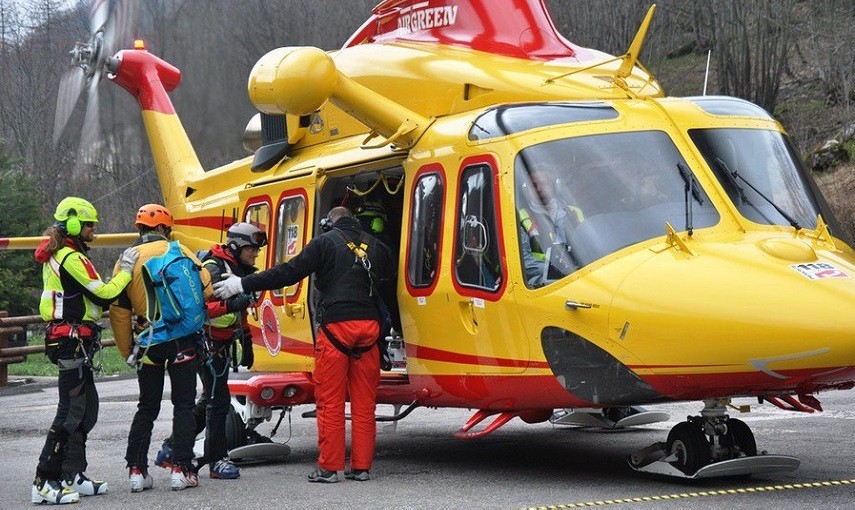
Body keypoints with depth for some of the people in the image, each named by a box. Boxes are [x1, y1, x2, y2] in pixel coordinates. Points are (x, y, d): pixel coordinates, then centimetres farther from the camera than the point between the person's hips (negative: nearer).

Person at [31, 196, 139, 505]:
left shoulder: (56, 256, 17)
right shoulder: (72, 259, -16)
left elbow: (92, 297, 17)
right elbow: (103, 295, -15)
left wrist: (121, 270, 12)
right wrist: (125, 271, -2)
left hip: (67, 341, 11)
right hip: (73, 340, -11)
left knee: (87, 408, 15)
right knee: (70, 412, -10)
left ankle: (72, 476, 20)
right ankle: (44, 483, -10)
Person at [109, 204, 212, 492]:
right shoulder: (178, 251, -2)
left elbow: (119, 310, 2)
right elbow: (206, 287, -6)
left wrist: (127, 351, 10)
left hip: (149, 341, 2)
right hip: (181, 339, -2)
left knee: (147, 408, 12)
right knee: (184, 405, 6)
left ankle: (137, 470, 7)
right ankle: (181, 469, 0)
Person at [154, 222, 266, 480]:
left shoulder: (241, 270, 15)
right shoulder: (213, 269, -17)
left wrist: (247, 342, 25)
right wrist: (230, 306, -41)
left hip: (221, 344, 10)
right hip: (207, 341, -10)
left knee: (209, 401, 14)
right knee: (218, 400, -8)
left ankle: (171, 449, 22)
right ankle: (217, 460, -1)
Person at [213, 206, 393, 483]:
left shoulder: (325, 242, 1)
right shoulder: (376, 246, 16)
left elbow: (289, 272, -5)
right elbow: (387, 284, 19)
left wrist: (243, 284, -4)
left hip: (336, 325, -4)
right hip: (369, 325, 5)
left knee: (330, 401, 1)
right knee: (364, 402, 9)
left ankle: (329, 467, 1)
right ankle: (361, 466, 10)